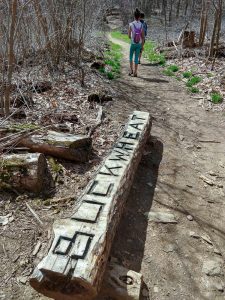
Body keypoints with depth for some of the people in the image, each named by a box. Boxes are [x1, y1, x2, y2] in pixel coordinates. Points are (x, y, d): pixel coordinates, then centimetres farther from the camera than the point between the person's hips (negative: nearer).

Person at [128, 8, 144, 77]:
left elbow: (129, 35, -7)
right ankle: (135, 72, 6)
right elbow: (143, 37, -2)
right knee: (136, 58, 7)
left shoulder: (131, 24, -11)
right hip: (139, 44, 2)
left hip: (133, 44, -2)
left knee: (131, 57, 16)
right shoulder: (141, 25, -4)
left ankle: (131, 70, 9)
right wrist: (142, 46, 6)